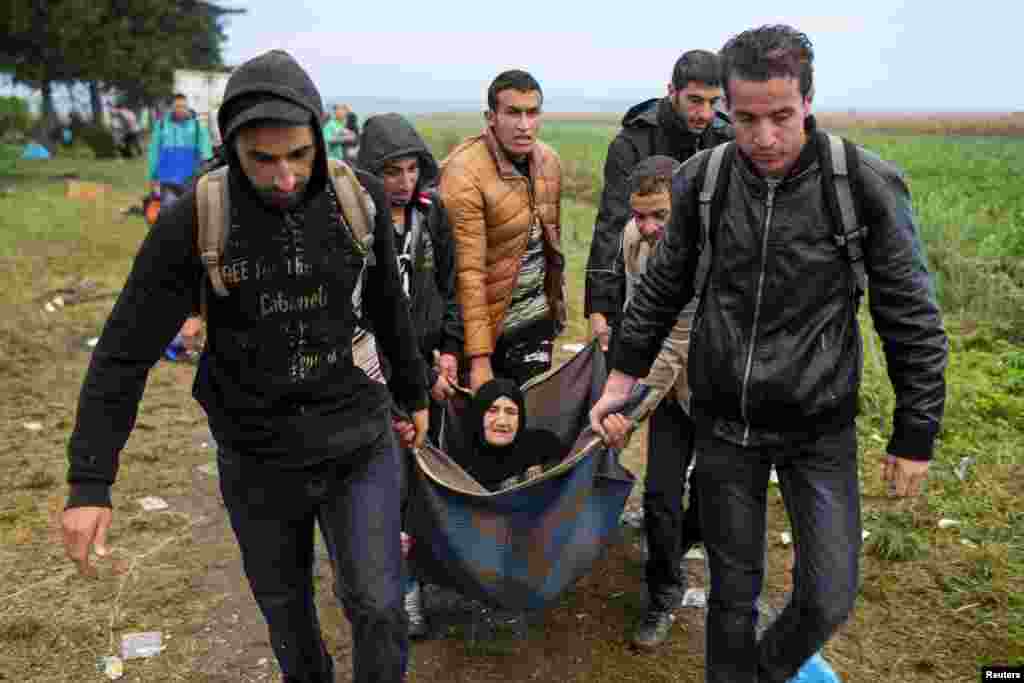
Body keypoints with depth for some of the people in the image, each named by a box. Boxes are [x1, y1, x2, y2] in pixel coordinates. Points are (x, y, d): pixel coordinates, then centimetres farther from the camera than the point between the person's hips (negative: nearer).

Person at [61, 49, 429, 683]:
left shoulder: (362, 198, -10)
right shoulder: (194, 221, -16)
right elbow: (126, 351, -11)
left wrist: (413, 394, 16)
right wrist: (89, 483, -13)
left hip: (359, 444, 0)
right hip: (257, 459, 0)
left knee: (378, 608, -5)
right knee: (286, 611, 19)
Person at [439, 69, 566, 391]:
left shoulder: (550, 161, 2)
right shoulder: (464, 172, -20)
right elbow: (468, 272, -24)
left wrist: (557, 306, 16)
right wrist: (479, 357, -25)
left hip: (536, 317, 5)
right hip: (488, 318, -5)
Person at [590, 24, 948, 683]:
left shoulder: (869, 187, -13)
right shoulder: (701, 182, -6)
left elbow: (912, 322, -6)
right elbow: (661, 290, 7)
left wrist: (916, 436, -3)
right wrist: (621, 378, 9)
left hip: (820, 428, -1)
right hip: (725, 423, 2)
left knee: (829, 597, 3)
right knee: (733, 589, 13)